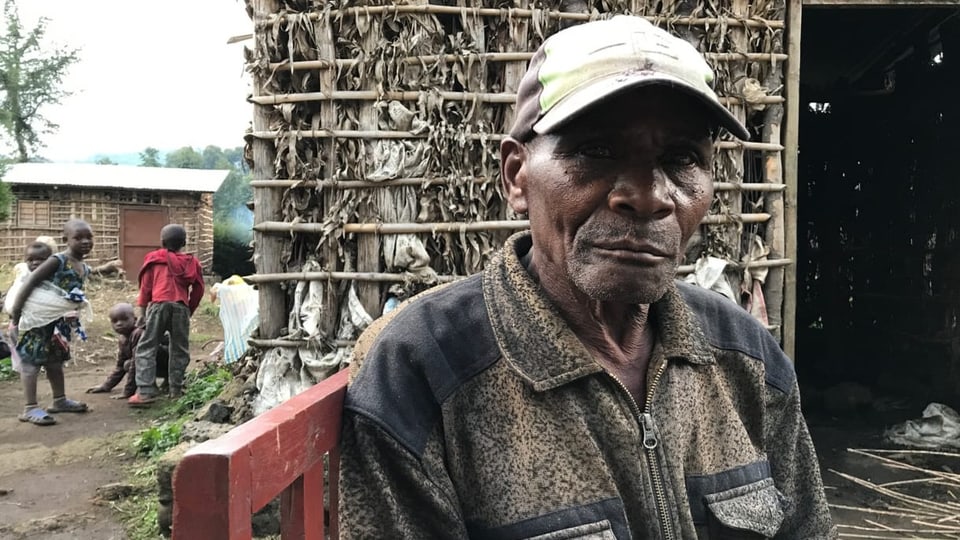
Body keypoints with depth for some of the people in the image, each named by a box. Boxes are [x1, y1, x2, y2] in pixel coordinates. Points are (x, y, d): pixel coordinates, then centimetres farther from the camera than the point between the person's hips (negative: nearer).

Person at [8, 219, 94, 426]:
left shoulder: (85, 269, 4)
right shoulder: (57, 261, -21)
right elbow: (29, 283, -22)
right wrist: (14, 315, -23)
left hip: (59, 320, 8)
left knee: (55, 360, 18)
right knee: (32, 360, -5)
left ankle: (60, 400, 31)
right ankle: (30, 408, -3)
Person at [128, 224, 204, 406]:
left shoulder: (154, 258, 11)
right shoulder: (192, 263, 14)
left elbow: (146, 286, 8)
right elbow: (198, 290, 13)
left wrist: (140, 309, 10)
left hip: (159, 304, -2)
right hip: (181, 307, 2)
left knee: (146, 348, -1)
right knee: (179, 350, 12)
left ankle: (145, 391, -10)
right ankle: (176, 390, 12)